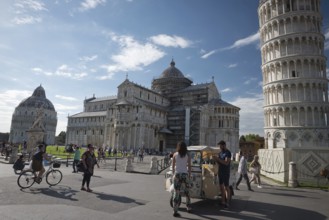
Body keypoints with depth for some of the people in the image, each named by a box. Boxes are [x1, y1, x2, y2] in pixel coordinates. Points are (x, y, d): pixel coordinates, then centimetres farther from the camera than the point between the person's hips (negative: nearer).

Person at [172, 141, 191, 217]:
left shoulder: (175, 154, 1)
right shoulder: (187, 155, -1)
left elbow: (173, 166, 6)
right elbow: (189, 167, 1)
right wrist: (189, 175, 12)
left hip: (177, 174, 0)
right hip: (185, 174, 0)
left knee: (176, 193, 2)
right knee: (187, 191, 19)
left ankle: (175, 211, 2)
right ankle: (188, 207, 30)